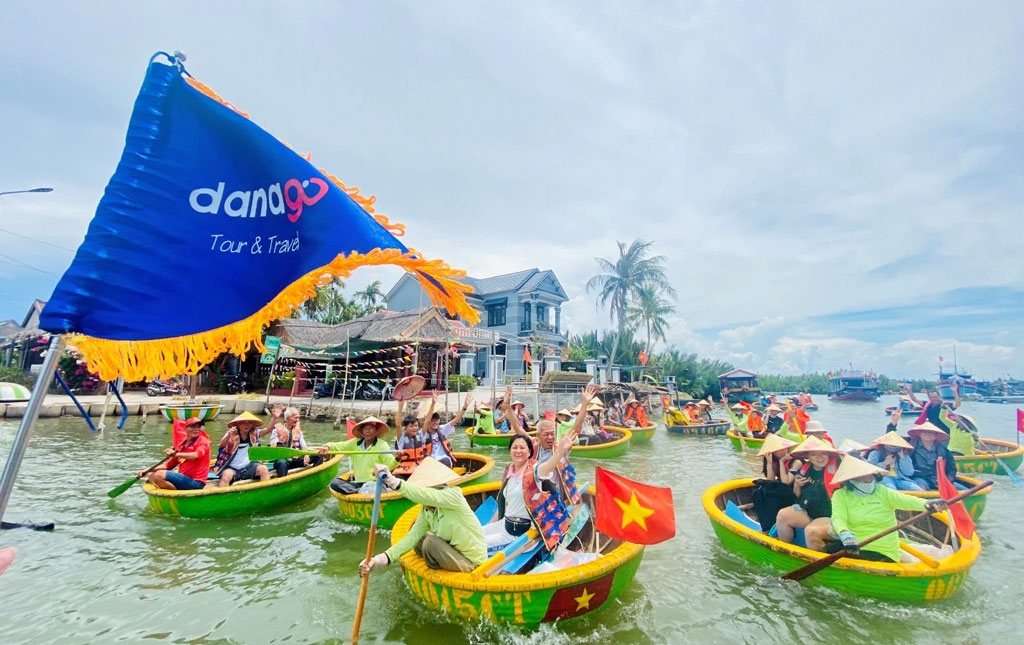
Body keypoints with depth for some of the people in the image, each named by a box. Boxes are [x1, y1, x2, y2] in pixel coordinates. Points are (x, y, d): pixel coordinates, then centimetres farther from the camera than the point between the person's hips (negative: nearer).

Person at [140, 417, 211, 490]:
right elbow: (169, 464, 17)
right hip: (185, 479, 8)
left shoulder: (203, 440, -4)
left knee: (159, 475, -19)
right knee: (152, 475, 12)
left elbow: (197, 455, -25)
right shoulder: (181, 446, 17)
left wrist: (177, 454, -36)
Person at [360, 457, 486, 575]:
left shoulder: (454, 494, -25)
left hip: (471, 561, -7)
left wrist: (394, 482, -54)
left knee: (431, 542, -22)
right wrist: (384, 558, -25)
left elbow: (429, 497, -44)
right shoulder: (427, 510, -2)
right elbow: (412, 536, -11)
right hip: (454, 551, 7)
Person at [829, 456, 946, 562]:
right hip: (852, 549, 0)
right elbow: (838, 517, -13)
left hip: (884, 554, 0)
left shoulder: (883, 492, 9)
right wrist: (845, 534, -35)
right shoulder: (841, 495, 3)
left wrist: (926, 504, -34)